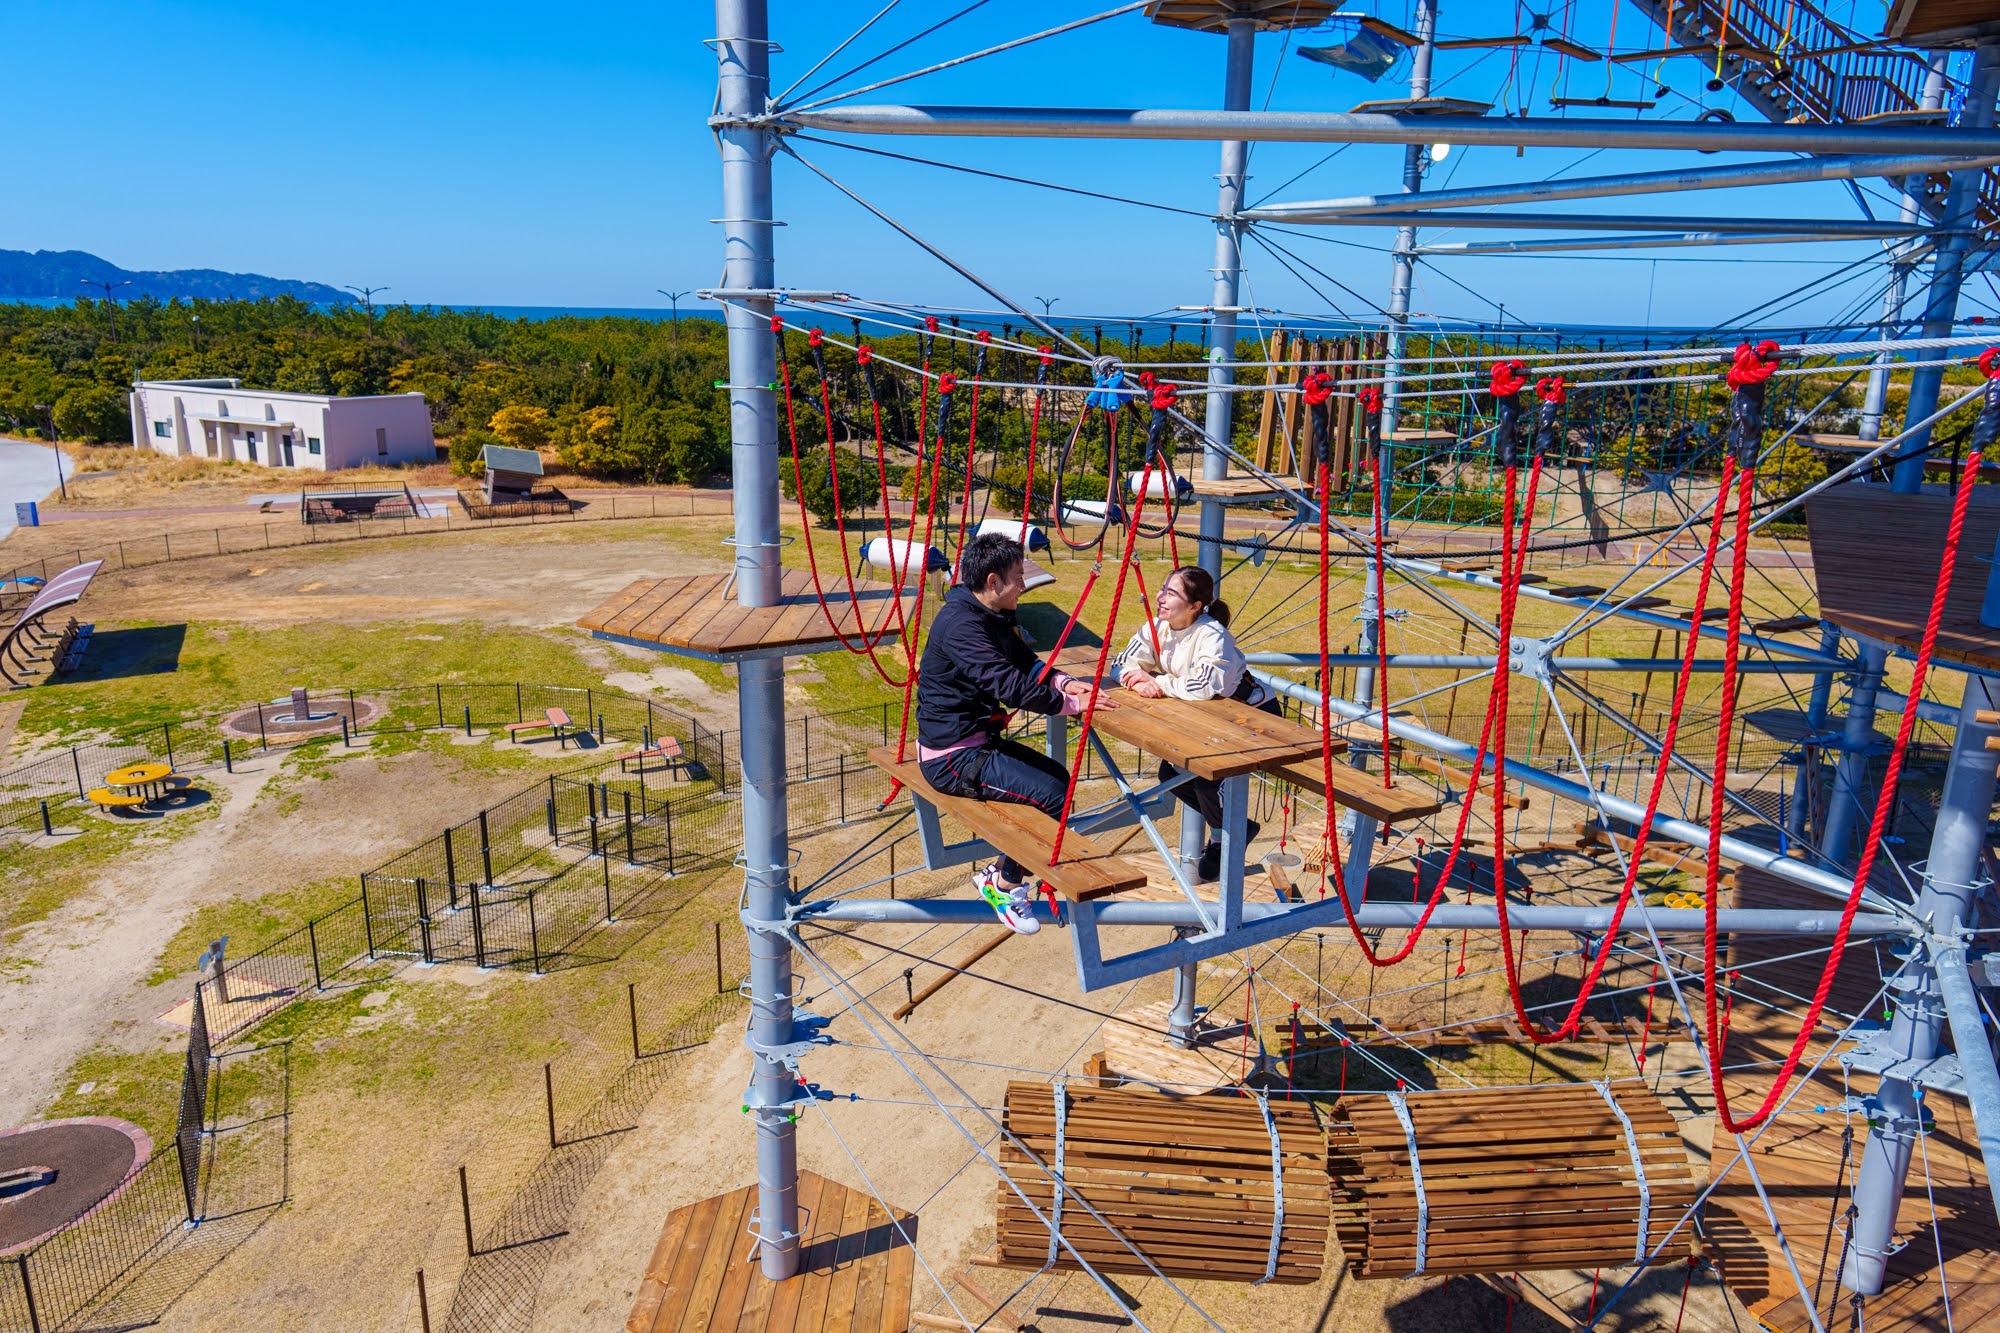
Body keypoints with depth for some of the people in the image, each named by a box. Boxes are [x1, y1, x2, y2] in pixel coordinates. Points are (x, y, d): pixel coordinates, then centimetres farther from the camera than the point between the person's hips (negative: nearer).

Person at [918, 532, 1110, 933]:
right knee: (1052, 795, -14)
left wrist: (1063, 682, -3)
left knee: (1058, 776, 13)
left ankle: (1004, 872, 17)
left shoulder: (993, 617, 9)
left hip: (978, 740, 11)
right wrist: (1070, 704, -23)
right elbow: (1008, 685, -31)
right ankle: (1003, 884, 4)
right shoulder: (961, 625, -23)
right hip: (952, 757, -11)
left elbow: (1028, 664, 17)